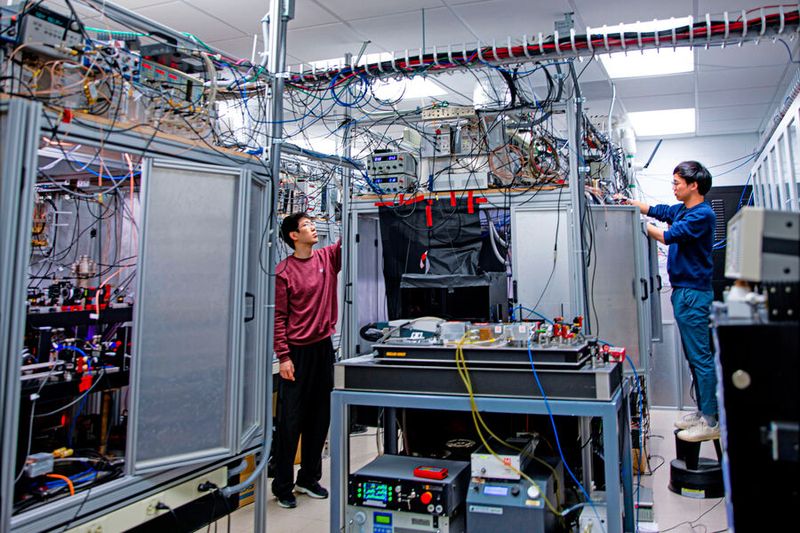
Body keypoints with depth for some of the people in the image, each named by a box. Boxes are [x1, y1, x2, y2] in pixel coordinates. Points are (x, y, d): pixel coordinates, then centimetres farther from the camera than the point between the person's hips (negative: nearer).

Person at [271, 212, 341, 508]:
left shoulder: (327, 257, 6)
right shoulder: (284, 271, -8)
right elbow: (278, 317, -9)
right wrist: (283, 356, -14)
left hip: (323, 347, 6)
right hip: (297, 351, -5)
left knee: (319, 417, 13)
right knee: (291, 420, 3)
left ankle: (309, 478, 28)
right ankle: (283, 486, 16)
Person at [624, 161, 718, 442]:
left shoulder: (702, 214, -16)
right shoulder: (682, 210, 12)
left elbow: (669, 236, -20)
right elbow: (656, 210, 23)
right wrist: (626, 201, 17)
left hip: (694, 293, -10)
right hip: (683, 291, 10)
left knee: (701, 357, -5)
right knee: (694, 357, 15)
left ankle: (710, 422, 2)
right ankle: (702, 412, 24)